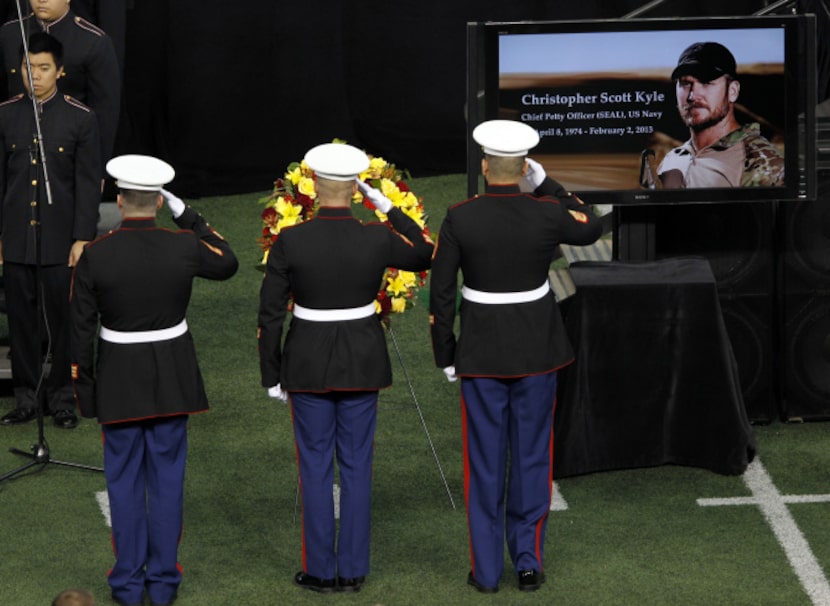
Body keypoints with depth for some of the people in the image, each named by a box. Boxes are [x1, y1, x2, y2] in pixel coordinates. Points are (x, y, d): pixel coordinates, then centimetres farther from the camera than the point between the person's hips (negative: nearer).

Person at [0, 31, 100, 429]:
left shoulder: (80, 118, -2)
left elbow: (88, 184, -2)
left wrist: (82, 238, -7)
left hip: (60, 240, -2)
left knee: (62, 320, 2)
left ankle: (62, 399, 13)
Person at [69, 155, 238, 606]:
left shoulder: (94, 256, -14)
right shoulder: (184, 247, -12)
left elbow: (82, 329, -9)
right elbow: (227, 264, 11)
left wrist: (84, 389, 3)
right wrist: (187, 215, 8)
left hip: (119, 377, -1)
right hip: (173, 376, 1)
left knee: (125, 479, 9)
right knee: (167, 476, 10)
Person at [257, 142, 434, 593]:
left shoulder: (290, 242, -13)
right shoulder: (377, 240, -10)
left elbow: (270, 314, -8)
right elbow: (426, 256, 10)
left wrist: (272, 375, 2)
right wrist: (389, 208, 8)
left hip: (308, 363, -1)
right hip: (363, 362, 1)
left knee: (315, 467, 7)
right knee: (356, 465, 10)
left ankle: (320, 571, 11)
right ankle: (353, 569, 13)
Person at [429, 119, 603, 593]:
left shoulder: (460, 218, -12)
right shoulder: (546, 214, -12)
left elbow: (441, 293, -8)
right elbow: (592, 229, 12)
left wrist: (446, 355, 4)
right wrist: (547, 183, 11)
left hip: (481, 352, 0)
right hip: (537, 350, 0)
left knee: (485, 461, 8)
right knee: (532, 456, 11)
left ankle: (486, 570, 12)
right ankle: (529, 560, 14)